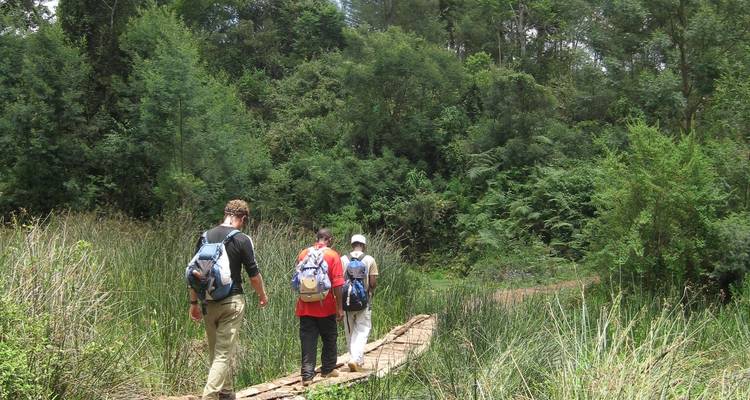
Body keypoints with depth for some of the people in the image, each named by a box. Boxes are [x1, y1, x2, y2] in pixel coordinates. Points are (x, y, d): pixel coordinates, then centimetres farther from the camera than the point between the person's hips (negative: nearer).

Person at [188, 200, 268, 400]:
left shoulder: (205, 237, 5)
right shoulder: (242, 240, -9)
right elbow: (253, 274, -4)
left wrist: (194, 303, 13)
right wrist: (262, 295, 13)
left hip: (209, 303, 5)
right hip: (232, 302, -5)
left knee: (216, 352, 17)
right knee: (224, 354, -4)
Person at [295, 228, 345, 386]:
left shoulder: (303, 254, 4)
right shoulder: (332, 255, -7)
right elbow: (337, 284, -11)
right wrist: (340, 307, -6)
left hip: (305, 307, 3)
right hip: (326, 307, -2)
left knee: (308, 341, 4)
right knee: (329, 339, 16)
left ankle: (307, 375, -1)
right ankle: (328, 369, 27)